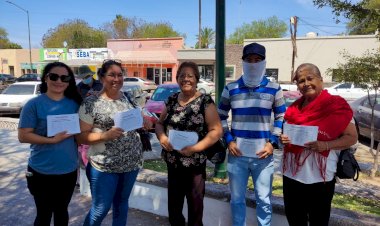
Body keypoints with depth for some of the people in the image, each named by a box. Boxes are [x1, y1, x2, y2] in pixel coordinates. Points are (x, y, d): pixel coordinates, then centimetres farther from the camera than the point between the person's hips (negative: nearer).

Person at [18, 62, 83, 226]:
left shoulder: (74, 103, 0)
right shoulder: (34, 104, -11)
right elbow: (23, 136, -13)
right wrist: (52, 140, -23)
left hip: (69, 170, 3)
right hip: (42, 171, -3)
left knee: (62, 211, 21)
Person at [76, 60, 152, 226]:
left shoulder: (127, 98, 5)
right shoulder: (91, 103, -11)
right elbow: (81, 136, -11)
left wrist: (143, 123, -5)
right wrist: (105, 135, -27)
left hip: (132, 162, 5)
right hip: (104, 166, -5)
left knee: (122, 203, 20)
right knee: (100, 209, 8)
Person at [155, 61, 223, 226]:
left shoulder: (205, 101, -9)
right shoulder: (172, 99, 5)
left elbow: (216, 130, -13)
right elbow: (159, 123, 11)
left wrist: (195, 147, -23)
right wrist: (162, 137, -11)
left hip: (195, 165, -4)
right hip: (172, 163, 5)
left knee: (195, 207, 13)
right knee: (173, 205, 20)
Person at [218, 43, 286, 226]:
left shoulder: (274, 89, 3)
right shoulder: (231, 89, 3)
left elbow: (281, 117, 9)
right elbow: (221, 116, 10)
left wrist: (273, 142, -3)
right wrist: (229, 140, -2)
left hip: (263, 155, 0)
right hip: (237, 154, 1)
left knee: (264, 200, 11)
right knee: (237, 199, 13)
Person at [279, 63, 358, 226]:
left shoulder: (336, 105, -8)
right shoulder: (294, 107, 8)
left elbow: (351, 137, -6)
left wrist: (324, 145, -22)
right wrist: (283, 139, -4)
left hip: (319, 177, -5)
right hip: (291, 174, 5)